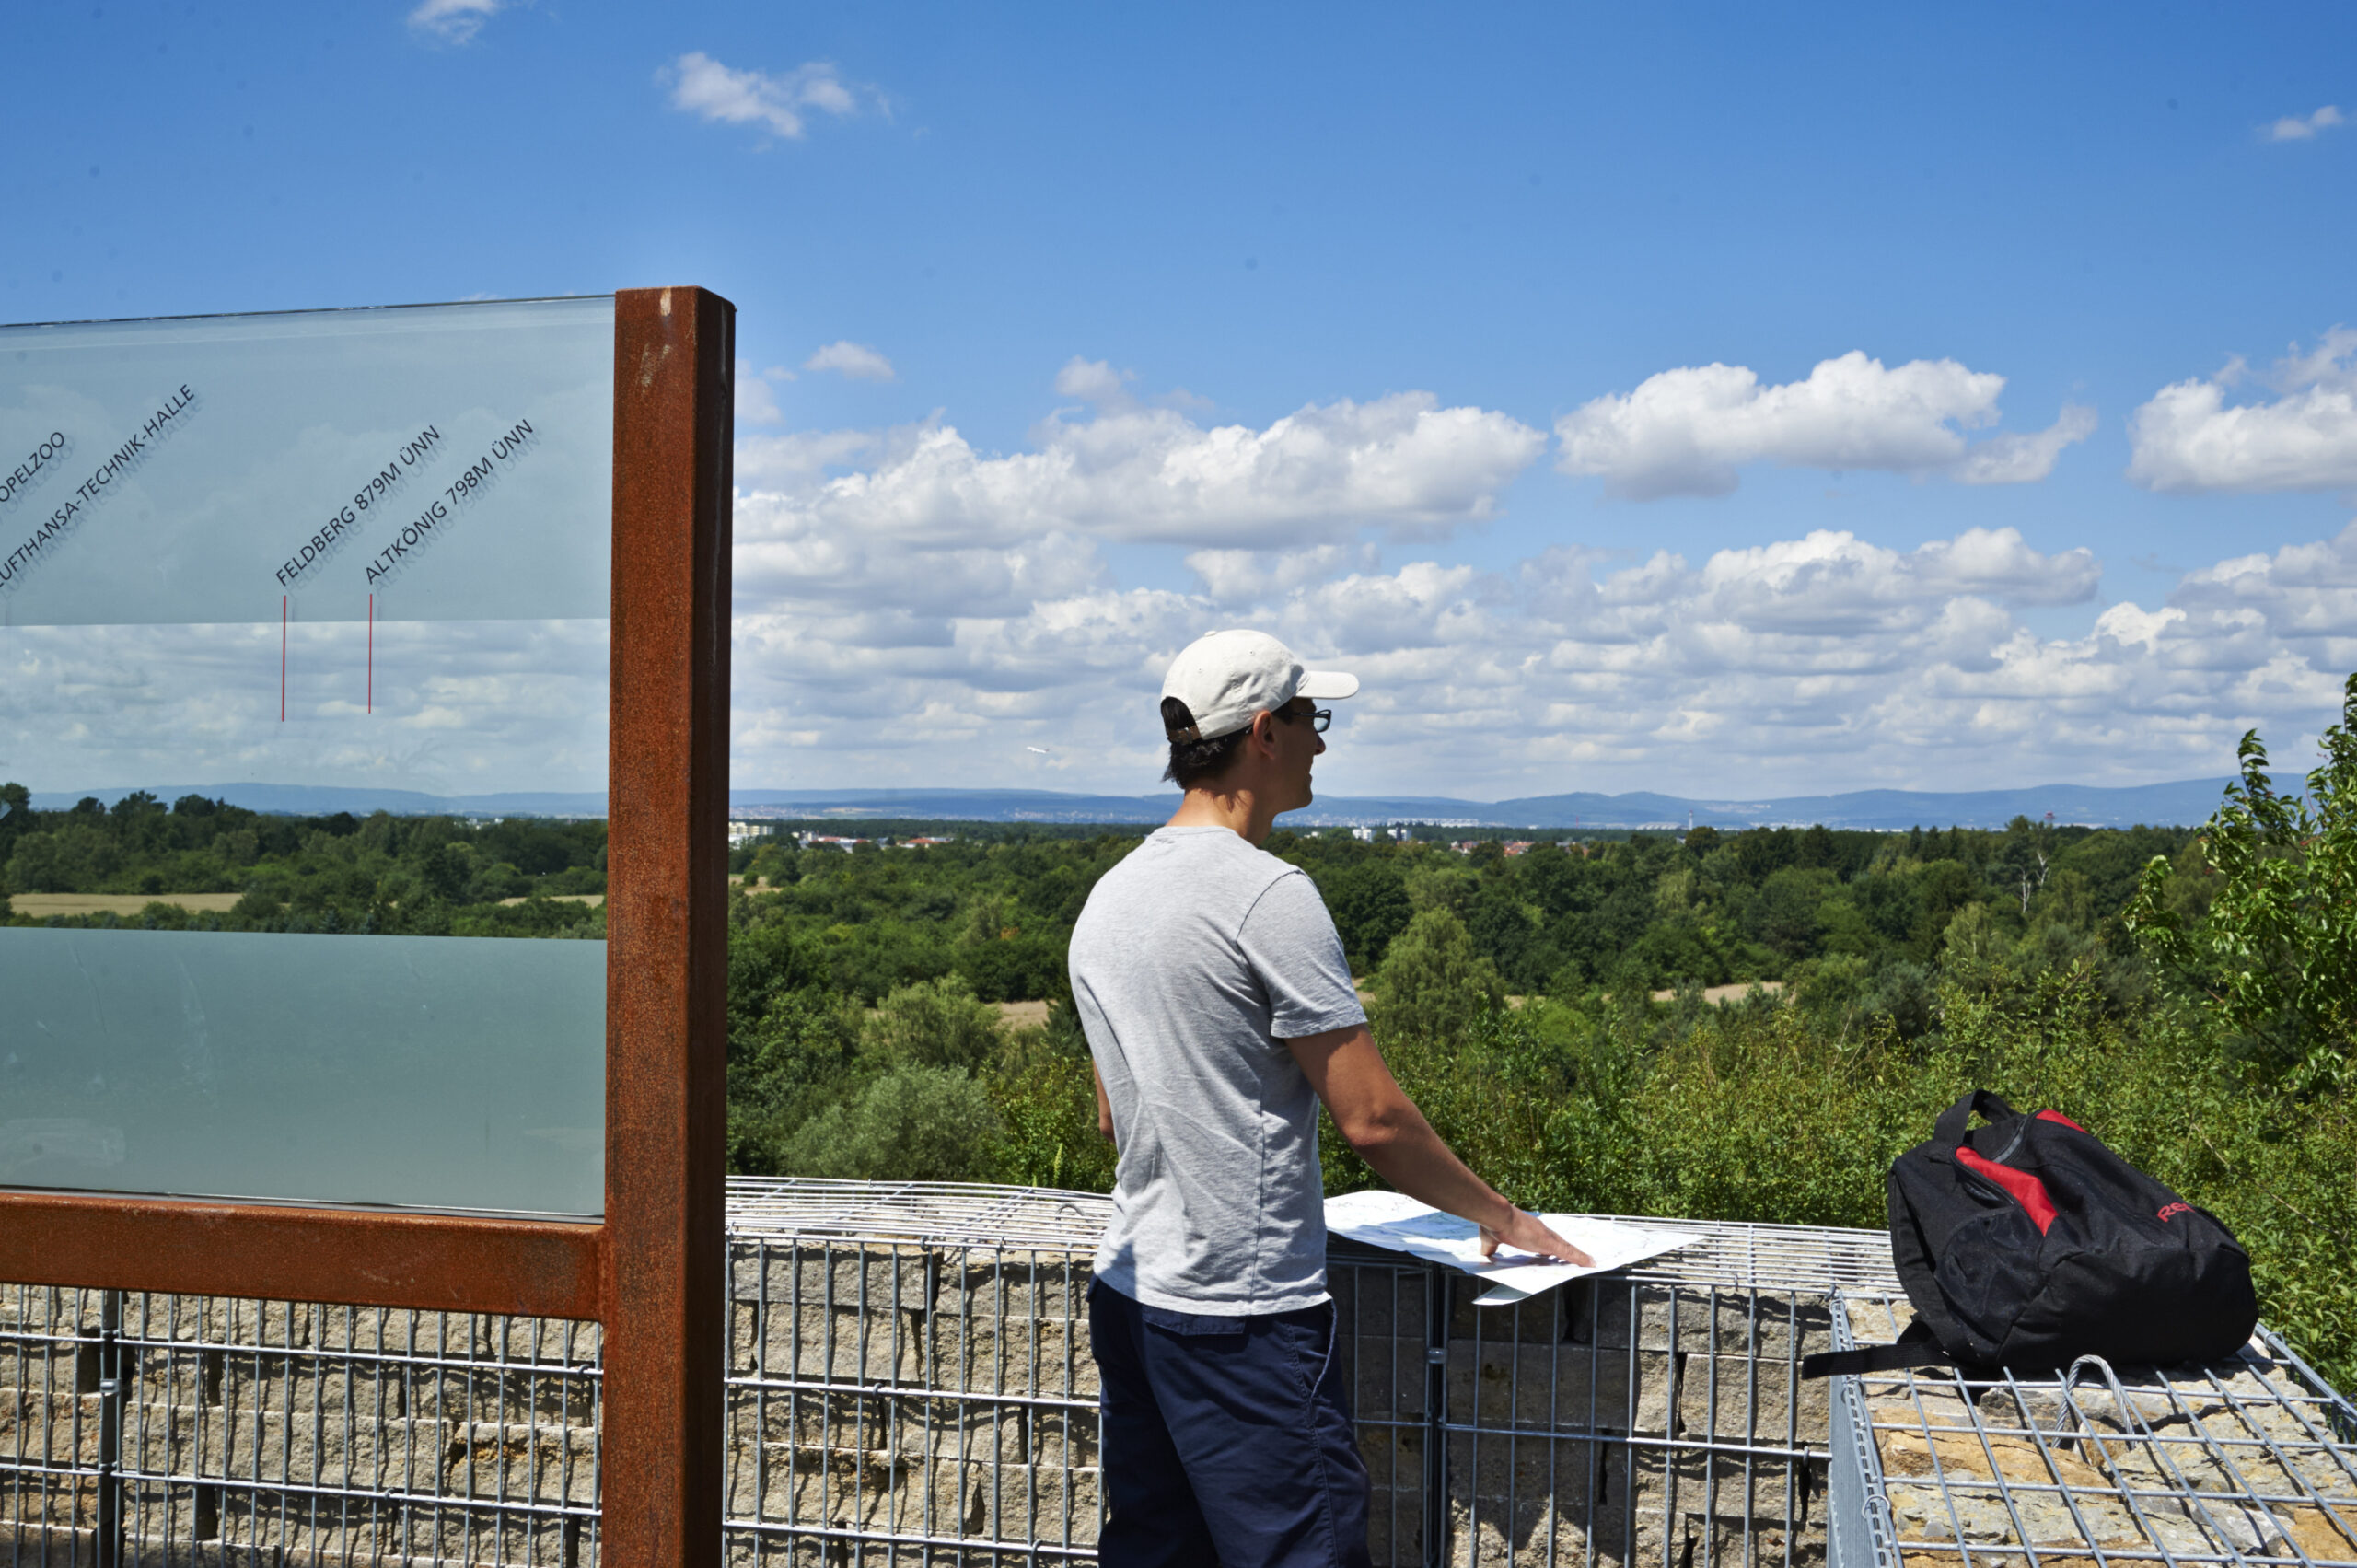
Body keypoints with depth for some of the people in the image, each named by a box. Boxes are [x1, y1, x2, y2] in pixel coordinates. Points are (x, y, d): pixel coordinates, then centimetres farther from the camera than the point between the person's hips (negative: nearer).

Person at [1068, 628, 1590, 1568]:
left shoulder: (1108, 895, 11)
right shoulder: (1267, 896, -16)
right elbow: (1373, 1120, -16)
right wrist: (1500, 1218, -2)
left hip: (1129, 1291, 9)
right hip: (1245, 1313, -9)